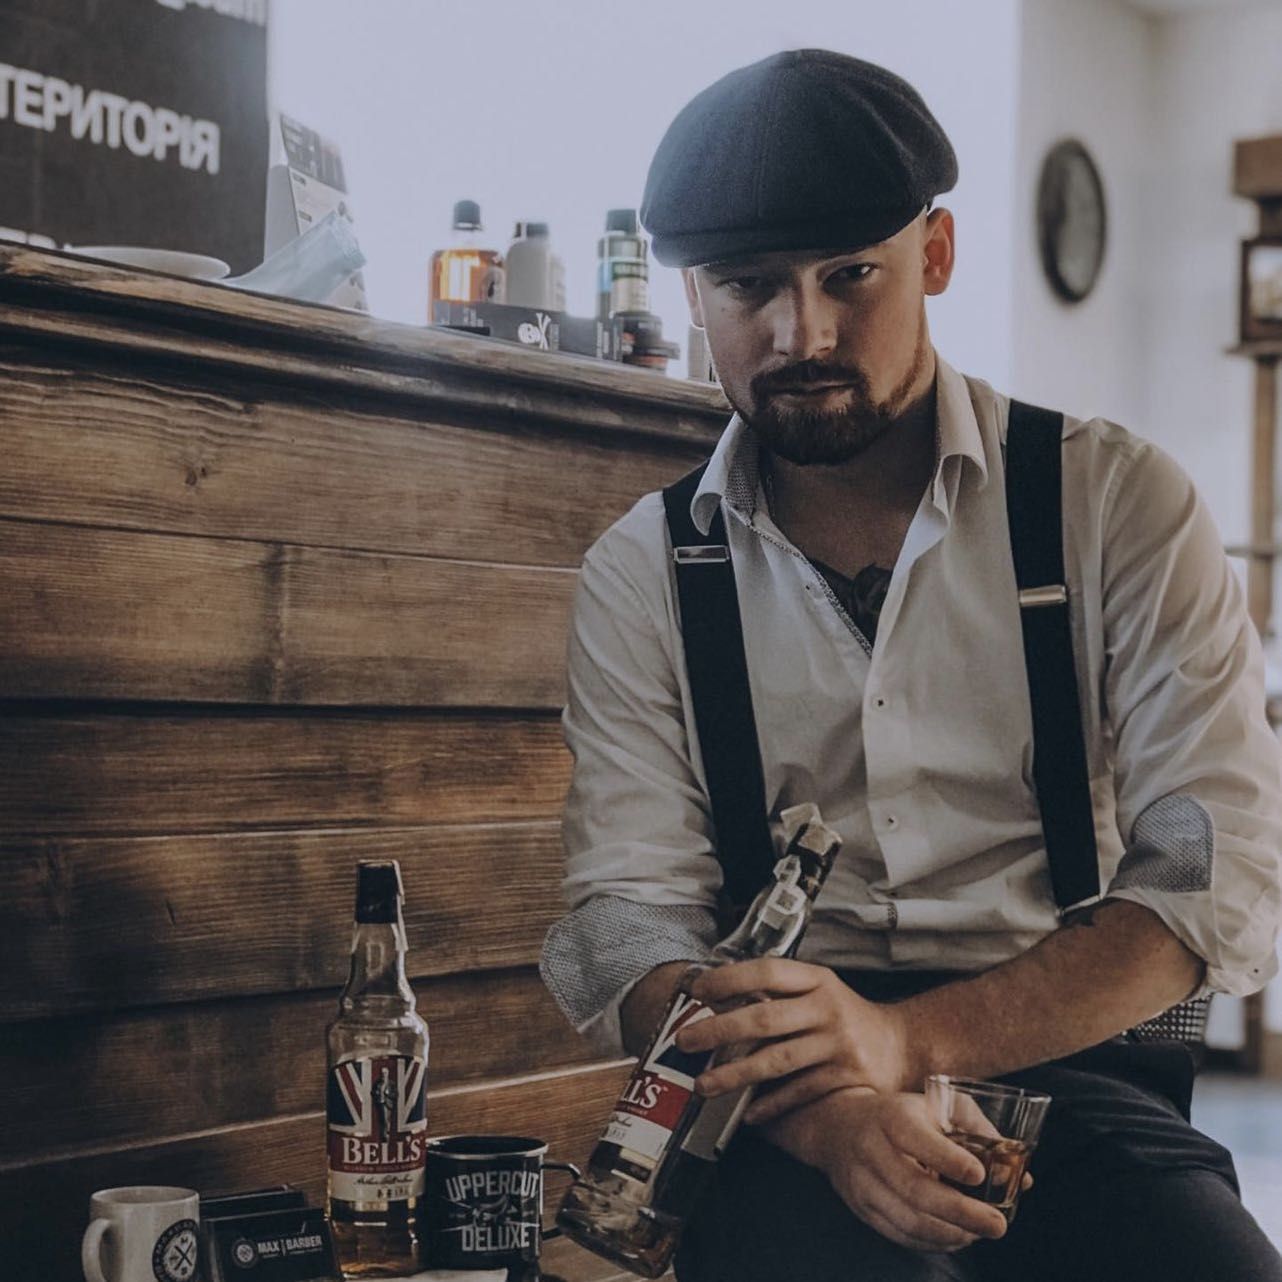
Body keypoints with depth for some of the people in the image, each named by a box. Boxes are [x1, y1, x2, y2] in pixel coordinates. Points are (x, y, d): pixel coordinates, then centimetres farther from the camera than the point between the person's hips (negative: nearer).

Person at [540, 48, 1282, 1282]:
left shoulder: (1119, 504, 2)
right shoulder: (639, 577, 7)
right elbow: (627, 915, 0)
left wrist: (910, 1036, -20)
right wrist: (823, 1112, -21)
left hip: (1066, 1053, 1)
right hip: (781, 1101, 0)